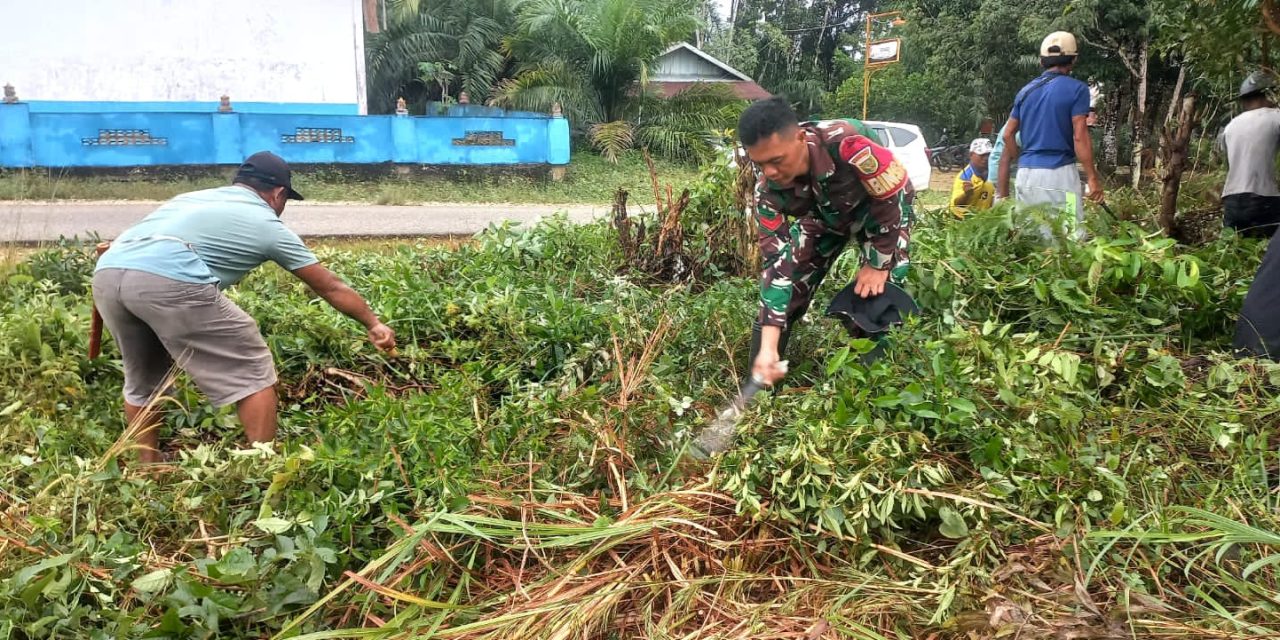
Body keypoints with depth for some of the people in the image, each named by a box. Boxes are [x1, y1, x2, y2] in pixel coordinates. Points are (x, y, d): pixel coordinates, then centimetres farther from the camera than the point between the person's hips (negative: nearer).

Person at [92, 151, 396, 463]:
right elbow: (331, 287, 25)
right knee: (254, 374, 7)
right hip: (168, 281, -7)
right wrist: (373, 324, 36)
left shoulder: (194, 197, 34)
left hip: (106, 272, 7)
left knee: (142, 379, 29)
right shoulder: (268, 225, 19)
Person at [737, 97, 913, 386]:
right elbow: (777, 261, -26)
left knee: (876, 293, -18)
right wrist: (767, 348, -32)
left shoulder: (845, 143, -44)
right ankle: (759, 383, 8)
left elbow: (895, 196, -28)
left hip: (880, 205, -3)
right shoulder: (768, 192, -29)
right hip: (822, 218, 3)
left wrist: (878, 264, -18)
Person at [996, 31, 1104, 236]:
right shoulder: (1076, 89, -4)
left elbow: (1008, 135, 13)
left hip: (1027, 173, 6)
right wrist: (1093, 178, -10)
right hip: (1059, 173, -6)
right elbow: (1080, 137, -11)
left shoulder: (1026, 91, 13)